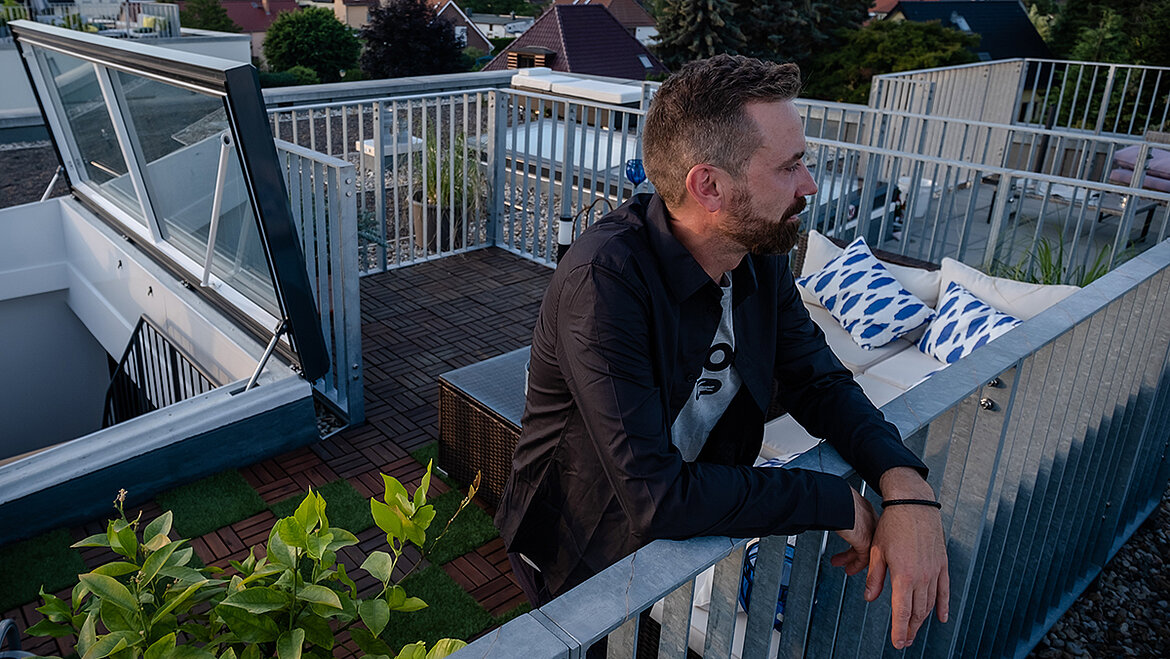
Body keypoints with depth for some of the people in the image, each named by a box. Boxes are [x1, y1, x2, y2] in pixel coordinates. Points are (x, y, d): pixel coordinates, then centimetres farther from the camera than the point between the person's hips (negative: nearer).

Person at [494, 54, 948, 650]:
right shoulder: (604, 281, -32)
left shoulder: (760, 254, -7)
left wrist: (907, 486, -19)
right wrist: (836, 503, -24)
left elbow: (818, 383, 0)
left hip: (707, 512, 7)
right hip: (595, 554, -6)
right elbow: (656, 496, -34)